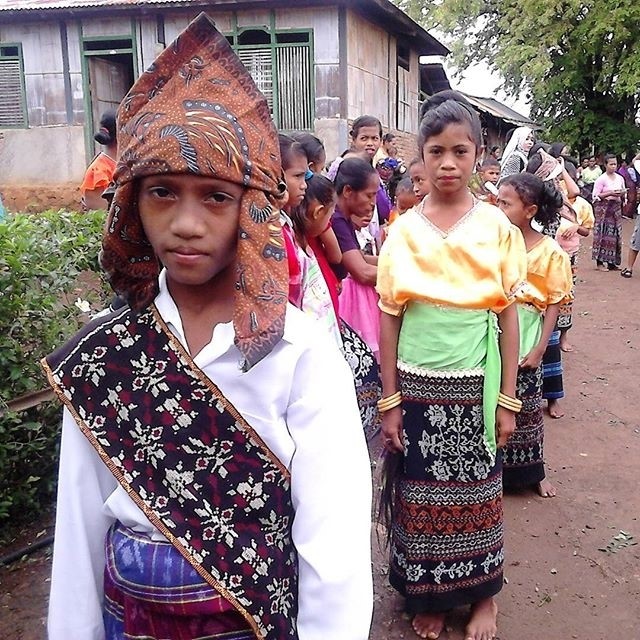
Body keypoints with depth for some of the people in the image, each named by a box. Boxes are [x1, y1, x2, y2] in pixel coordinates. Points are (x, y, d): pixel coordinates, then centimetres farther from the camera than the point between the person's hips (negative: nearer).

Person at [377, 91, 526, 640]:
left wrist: (507, 400, -1)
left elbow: (507, 315, 1)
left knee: (476, 494, 12)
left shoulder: (496, 226, -2)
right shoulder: (403, 231, -1)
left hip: (476, 388, 0)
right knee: (419, 496, 10)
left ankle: (482, 593, 35)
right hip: (417, 387, 1)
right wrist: (389, 400, -1)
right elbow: (389, 320, 1)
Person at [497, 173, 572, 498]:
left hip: (523, 340, -2)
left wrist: (539, 349, -8)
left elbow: (554, 303, -6)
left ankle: (531, 471, 29)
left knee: (525, 406, 9)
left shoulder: (549, 252, -8)